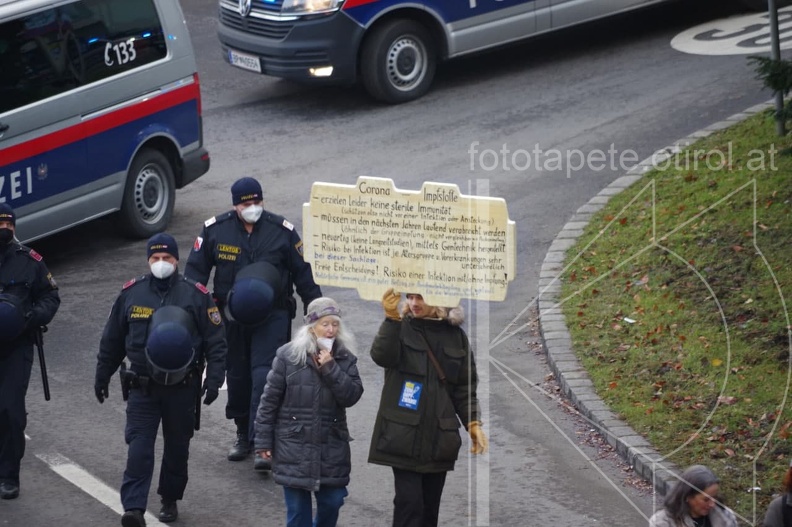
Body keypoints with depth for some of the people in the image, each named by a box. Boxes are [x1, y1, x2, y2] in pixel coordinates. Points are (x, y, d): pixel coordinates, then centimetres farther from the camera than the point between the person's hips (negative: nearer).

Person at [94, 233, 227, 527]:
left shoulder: (197, 296, -2)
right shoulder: (131, 294, 3)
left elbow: (216, 342, -1)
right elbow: (112, 340, 13)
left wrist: (214, 380, -9)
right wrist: (102, 376, 17)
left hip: (183, 389, 0)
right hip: (142, 388, 0)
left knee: (177, 447, 11)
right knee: (139, 447, -10)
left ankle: (170, 500, 28)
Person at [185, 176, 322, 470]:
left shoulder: (282, 231, -4)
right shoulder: (215, 230, -1)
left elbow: (303, 273, 5)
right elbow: (196, 269, 7)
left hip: (272, 316, -2)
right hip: (231, 317, 3)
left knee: (265, 377, -14)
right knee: (237, 377, 11)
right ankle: (243, 435, 30)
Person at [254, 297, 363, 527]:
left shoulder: (345, 358, 3)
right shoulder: (288, 355, -6)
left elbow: (352, 395, -9)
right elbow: (269, 400, -3)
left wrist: (331, 368, -17)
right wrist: (263, 441, -4)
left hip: (331, 447, 2)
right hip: (294, 446, -2)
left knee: (333, 500, 6)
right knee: (297, 508, 2)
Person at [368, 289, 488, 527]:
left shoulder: (455, 336, 7)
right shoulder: (401, 328, 0)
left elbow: (465, 387, 10)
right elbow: (382, 356, -20)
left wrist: (473, 423, -1)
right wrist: (391, 319, -32)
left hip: (439, 438, 3)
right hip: (404, 436, -3)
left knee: (430, 507, 9)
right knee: (409, 502, -10)